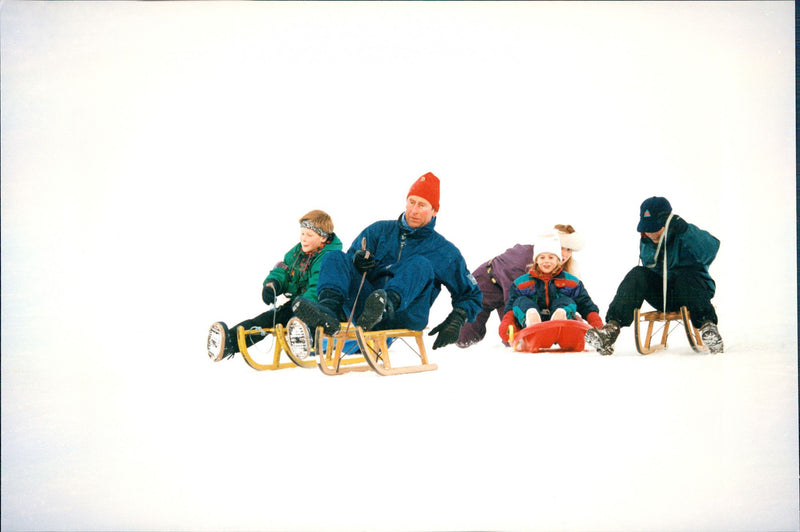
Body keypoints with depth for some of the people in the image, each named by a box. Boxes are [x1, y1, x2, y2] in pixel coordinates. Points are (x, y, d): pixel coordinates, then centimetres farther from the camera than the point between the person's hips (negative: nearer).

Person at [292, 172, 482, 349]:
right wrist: (357, 261, -11)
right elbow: (352, 257, 14)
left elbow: (471, 296, 16)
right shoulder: (380, 231, 20)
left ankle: (389, 304, -55)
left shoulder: (445, 252, 14)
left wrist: (456, 321, -4)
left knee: (421, 264, -25)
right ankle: (329, 312, -42)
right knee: (335, 257, -13)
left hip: (405, 316, -3)